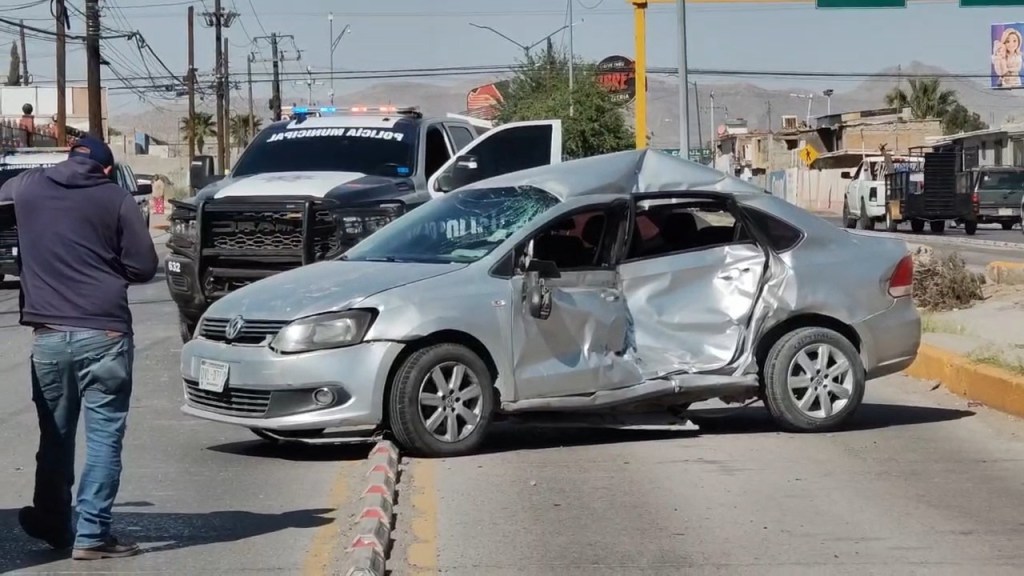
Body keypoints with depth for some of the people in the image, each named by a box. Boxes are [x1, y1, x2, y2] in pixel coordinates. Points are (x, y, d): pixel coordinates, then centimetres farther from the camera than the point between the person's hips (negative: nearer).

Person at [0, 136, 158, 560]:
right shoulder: (115, 198, -2)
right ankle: (91, 535, -3)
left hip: (48, 333, 3)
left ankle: (52, 524, 25)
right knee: (104, 434, 1)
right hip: (104, 333, -3)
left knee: (55, 434, 16)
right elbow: (143, 266, -2)